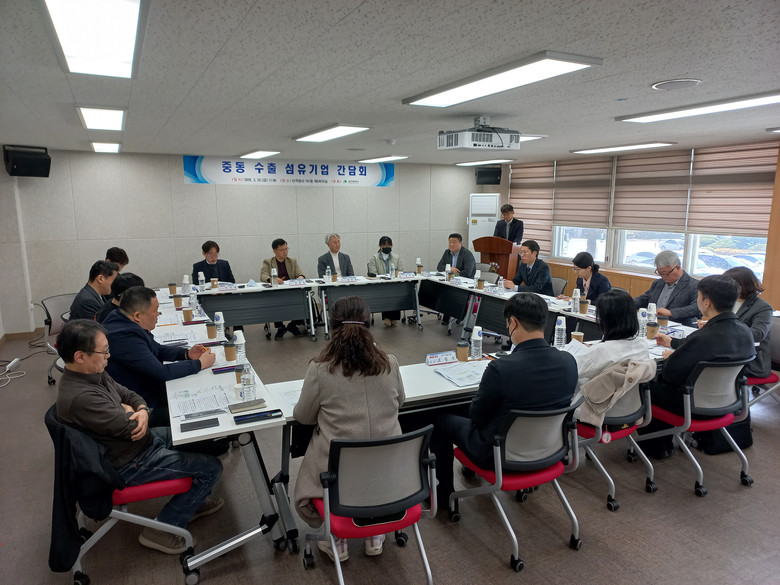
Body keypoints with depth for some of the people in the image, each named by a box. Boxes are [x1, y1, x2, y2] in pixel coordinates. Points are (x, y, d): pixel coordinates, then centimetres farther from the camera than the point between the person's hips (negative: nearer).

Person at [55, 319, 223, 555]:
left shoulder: (93, 374, -2)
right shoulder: (80, 397, -33)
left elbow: (129, 395, 7)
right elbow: (132, 430, -29)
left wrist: (142, 411, -15)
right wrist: (128, 412, -7)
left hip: (141, 442, 10)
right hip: (129, 465, -10)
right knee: (211, 467, -8)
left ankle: (191, 501, 34)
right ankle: (162, 530, 7)